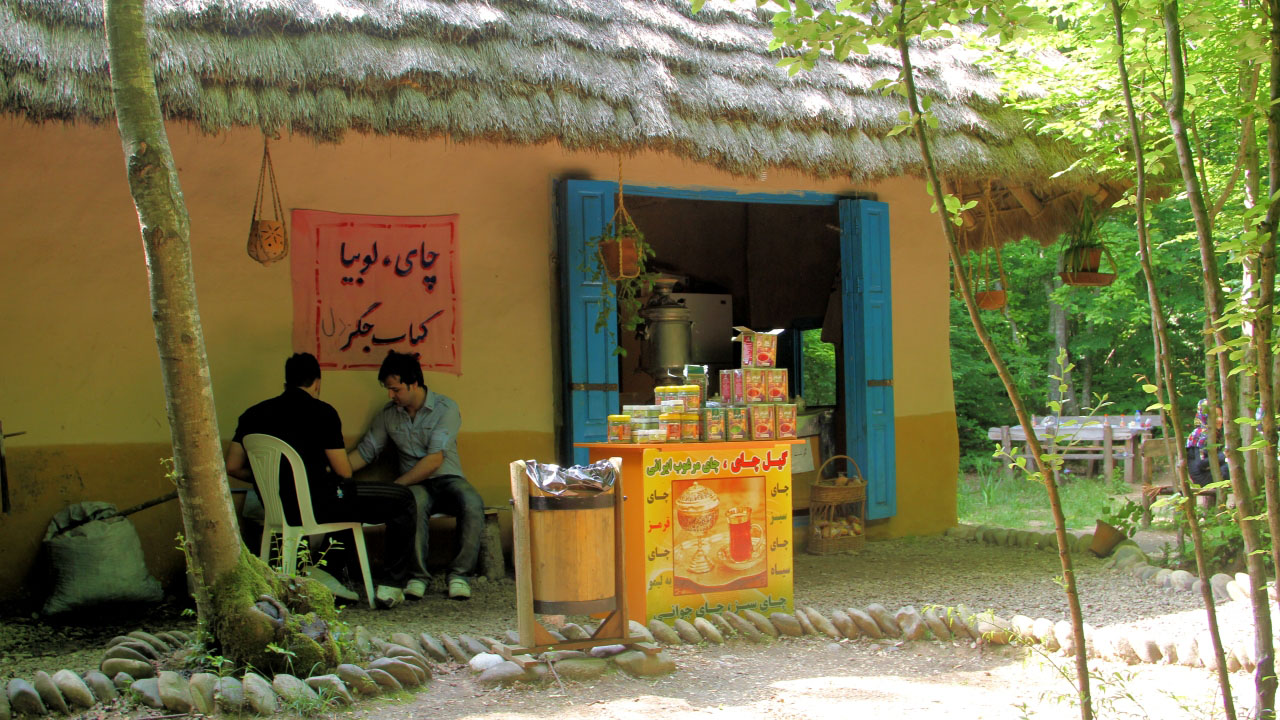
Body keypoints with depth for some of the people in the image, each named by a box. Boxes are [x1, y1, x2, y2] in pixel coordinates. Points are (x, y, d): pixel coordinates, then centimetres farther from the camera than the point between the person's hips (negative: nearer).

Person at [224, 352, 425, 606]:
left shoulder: (254, 414, 9)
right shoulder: (321, 412, -8)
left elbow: (233, 467, 9)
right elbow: (344, 472, -6)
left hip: (277, 509, 7)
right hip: (317, 506, -7)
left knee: (349, 497, 35)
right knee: (402, 500, 7)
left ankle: (327, 571, 23)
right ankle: (394, 582, 9)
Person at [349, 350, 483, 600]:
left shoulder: (445, 408, -7)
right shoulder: (387, 415, 10)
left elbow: (434, 460, -15)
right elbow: (365, 452, 12)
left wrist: (396, 485, -19)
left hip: (448, 479, -2)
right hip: (415, 485, 2)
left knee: (472, 504, -35)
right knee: (413, 503, -36)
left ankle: (459, 572, -23)